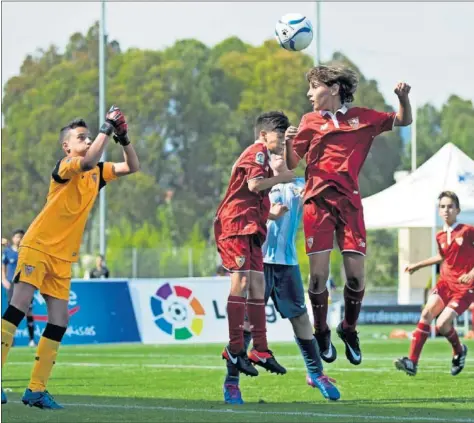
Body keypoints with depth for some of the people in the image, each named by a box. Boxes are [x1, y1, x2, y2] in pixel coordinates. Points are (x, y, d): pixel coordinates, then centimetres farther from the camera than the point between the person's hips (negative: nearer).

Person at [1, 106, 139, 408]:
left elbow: (132, 167, 16)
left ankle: (37, 389, 6)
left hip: (63, 257, 7)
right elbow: (88, 160, -29)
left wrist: (124, 139, 0)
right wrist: (107, 128, -23)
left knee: (59, 321, 2)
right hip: (38, 247, -7)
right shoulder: (64, 167, -9)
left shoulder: (96, 173, 12)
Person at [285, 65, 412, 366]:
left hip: (349, 201, 1)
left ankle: (349, 329, 18)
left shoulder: (362, 118, 11)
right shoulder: (311, 122, 9)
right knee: (319, 273, -7)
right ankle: (321, 333, 12)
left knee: (356, 273, -5)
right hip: (318, 200, -1)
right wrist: (289, 143, -15)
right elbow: (292, 163, 5)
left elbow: (404, 121, 21)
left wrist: (404, 98, 1)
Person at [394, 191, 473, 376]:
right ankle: (412, 362, -19)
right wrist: (418, 265, 23)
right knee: (427, 312, -17)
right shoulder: (440, 237, 7)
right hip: (446, 282, 5)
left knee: (442, 324, -16)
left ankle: (459, 351, 16)